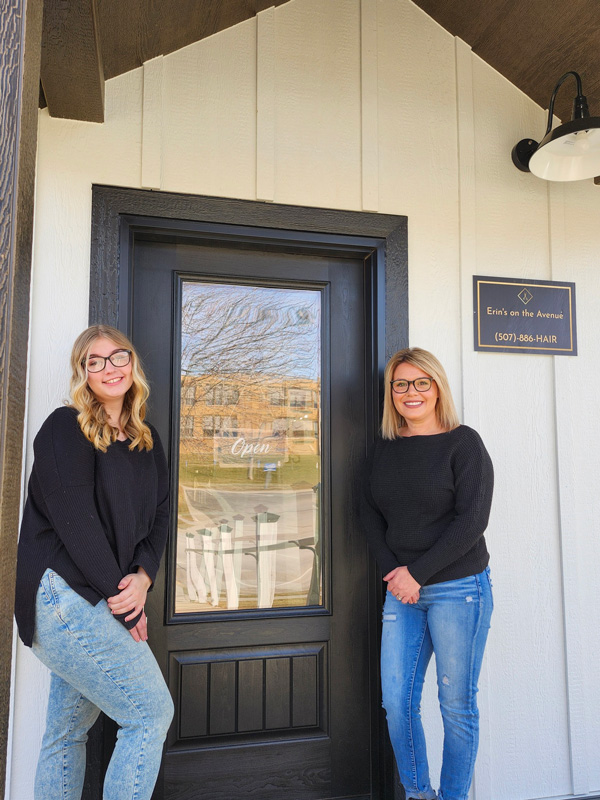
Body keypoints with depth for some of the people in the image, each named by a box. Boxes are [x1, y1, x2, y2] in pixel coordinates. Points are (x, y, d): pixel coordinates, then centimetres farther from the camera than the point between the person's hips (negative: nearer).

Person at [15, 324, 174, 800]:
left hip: (92, 606, 7)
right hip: (65, 596, -7)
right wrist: (120, 597, -14)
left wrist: (143, 577, -8)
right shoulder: (65, 429, -9)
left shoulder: (147, 441, 13)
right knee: (153, 713, -4)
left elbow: (159, 516, 9)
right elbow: (74, 519, -15)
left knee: (69, 730, 16)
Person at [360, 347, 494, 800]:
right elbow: (371, 513, 8)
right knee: (396, 702, 7)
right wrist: (392, 570, -6)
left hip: (458, 588, -4)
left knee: (457, 704, 7)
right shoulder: (385, 449, 8)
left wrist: (417, 572, -13)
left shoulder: (463, 442, -6)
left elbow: (471, 520, -13)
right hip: (401, 591, 5)